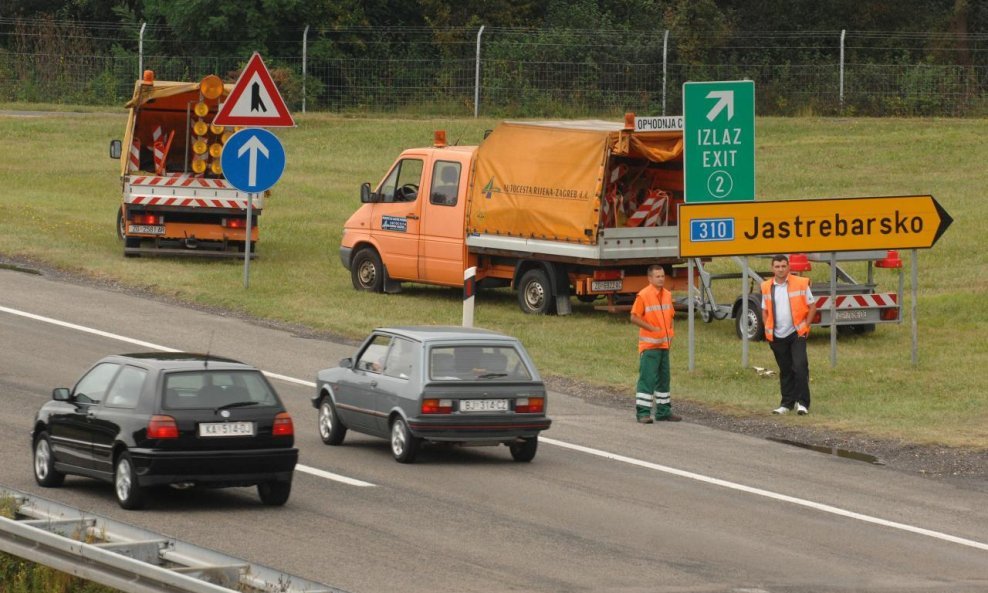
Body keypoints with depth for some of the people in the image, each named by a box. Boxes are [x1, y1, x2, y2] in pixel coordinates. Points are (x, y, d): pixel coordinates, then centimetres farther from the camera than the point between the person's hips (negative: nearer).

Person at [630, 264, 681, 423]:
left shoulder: (667, 295, 10)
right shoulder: (643, 295, -12)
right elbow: (634, 318, -12)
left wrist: (670, 333, 8)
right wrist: (652, 328, -17)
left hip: (664, 344, 7)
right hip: (649, 345, -7)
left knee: (664, 378, 13)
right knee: (647, 378, -9)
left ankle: (664, 411, 22)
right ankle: (643, 412, -7)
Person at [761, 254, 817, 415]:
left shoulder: (800, 284, -5)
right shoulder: (767, 287, 5)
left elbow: (812, 306, 0)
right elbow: (765, 310, 17)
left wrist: (805, 325, -7)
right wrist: (767, 328, 4)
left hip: (796, 334, -3)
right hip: (777, 336, 3)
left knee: (800, 367, -12)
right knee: (785, 371, 10)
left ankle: (802, 402, -7)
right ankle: (787, 403, 16)